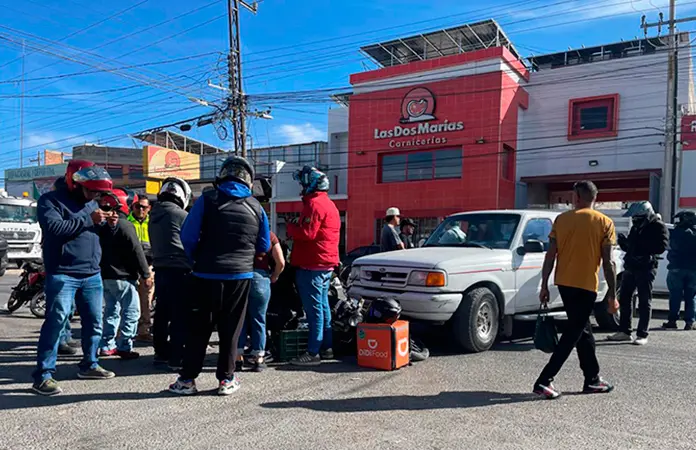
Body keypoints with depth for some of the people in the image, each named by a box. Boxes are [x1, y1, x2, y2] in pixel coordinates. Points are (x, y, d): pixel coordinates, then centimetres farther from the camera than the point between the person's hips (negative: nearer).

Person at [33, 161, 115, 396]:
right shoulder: (51, 200, -5)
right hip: (62, 275, -7)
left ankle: (89, 365, 27)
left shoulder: (91, 202, 16)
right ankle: (43, 375, 0)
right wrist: (88, 219, -19)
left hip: (92, 275, 7)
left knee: (94, 323, 13)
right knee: (56, 323, -8)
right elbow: (54, 227, -23)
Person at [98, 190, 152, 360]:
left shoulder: (102, 226, 10)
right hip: (123, 277, -8)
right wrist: (146, 274, -9)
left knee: (111, 310, 17)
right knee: (131, 312, -1)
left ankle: (106, 345, 21)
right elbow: (136, 252, -16)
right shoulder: (125, 226, -15)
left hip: (105, 276, 8)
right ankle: (124, 347, -2)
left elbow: (100, 251, 16)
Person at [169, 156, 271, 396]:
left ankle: (187, 379, 14)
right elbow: (264, 247, 10)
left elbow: (188, 237, -6)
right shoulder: (256, 207, 3)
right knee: (231, 329, 11)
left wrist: (197, 259, 11)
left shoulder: (207, 200, -4)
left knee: (198, 328, 9)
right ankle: (226, 379, 16)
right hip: (241, 276, 2)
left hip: (207, 275, -1)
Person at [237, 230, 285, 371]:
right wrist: (273, 278, 13)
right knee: (258, 320, 10)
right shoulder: (269, 235, 4)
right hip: (260, 278, 0)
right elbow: (281, 262, -2)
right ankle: (258, 359, 15)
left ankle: (238, 357, 16)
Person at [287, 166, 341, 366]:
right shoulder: (328, 203, 19)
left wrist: (291, 228, -7)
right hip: (326, 263, 11)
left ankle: (313, 352, -5)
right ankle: (327, 348, 22)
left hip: (313, 264, -10)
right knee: (323, 306, 15)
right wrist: (296, 229, 12)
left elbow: (307, 233, -23)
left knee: (314, 309, -8)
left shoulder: (314, 204, -14)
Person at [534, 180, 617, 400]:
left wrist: (544, 285, 6)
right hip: (586, 285, -4)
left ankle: (592, 380, 28)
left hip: (564, 283, 4)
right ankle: (544, 381, -4)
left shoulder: (561, 219, 4)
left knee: (582, 330, 19)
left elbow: (550, 255, 1)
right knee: (573, 334, 1)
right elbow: (607, 262, -7)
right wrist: (612, 294, 0)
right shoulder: (604, 223, -3)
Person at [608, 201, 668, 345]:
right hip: (630, 266, 8)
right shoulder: (636, 227, 18)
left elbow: (661, 247, -18)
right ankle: (624, 331, 17)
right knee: (624, 298, 9)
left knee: (644, 301, -2)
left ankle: (642, 335, 3)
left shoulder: (658, 226, -6)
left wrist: (642, 246, -26)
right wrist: (624, 242, 2)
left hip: (645, 268, -8)